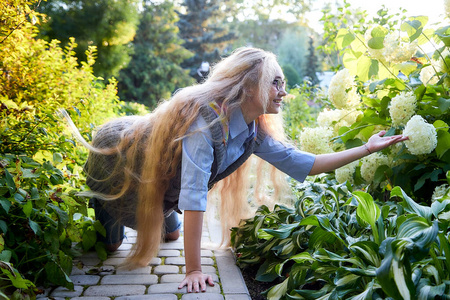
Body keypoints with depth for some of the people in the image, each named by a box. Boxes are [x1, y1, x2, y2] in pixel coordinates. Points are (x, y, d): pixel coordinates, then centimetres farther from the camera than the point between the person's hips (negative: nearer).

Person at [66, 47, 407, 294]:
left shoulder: (254, 133, -14)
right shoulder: (206, 115, -40)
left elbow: (301, 163, -8)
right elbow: (194, 194, -42)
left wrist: (367, 148, -9)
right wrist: (193, 270, -40)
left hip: (157, 182, 7)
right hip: (116, 157, -7)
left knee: (172, 233, 22)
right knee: (110, 243, 11)